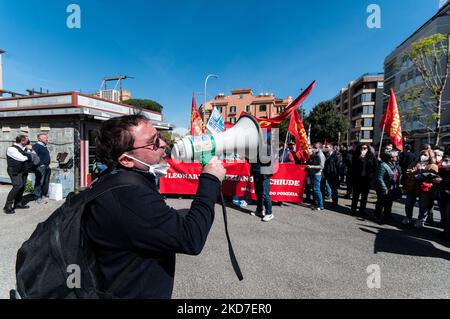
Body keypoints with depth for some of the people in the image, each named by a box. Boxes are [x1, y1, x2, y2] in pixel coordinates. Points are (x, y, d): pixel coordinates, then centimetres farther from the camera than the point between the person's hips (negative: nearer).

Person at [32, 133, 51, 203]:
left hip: (47, 166, 9)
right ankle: (38, 197, 1)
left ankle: (45, 193, 32)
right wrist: (37, 165, -25)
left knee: (46, 181, 18)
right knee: (39, 182, -5)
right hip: (40, 167, -9)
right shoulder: (36, 146, -12)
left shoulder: (44, 146, 17)